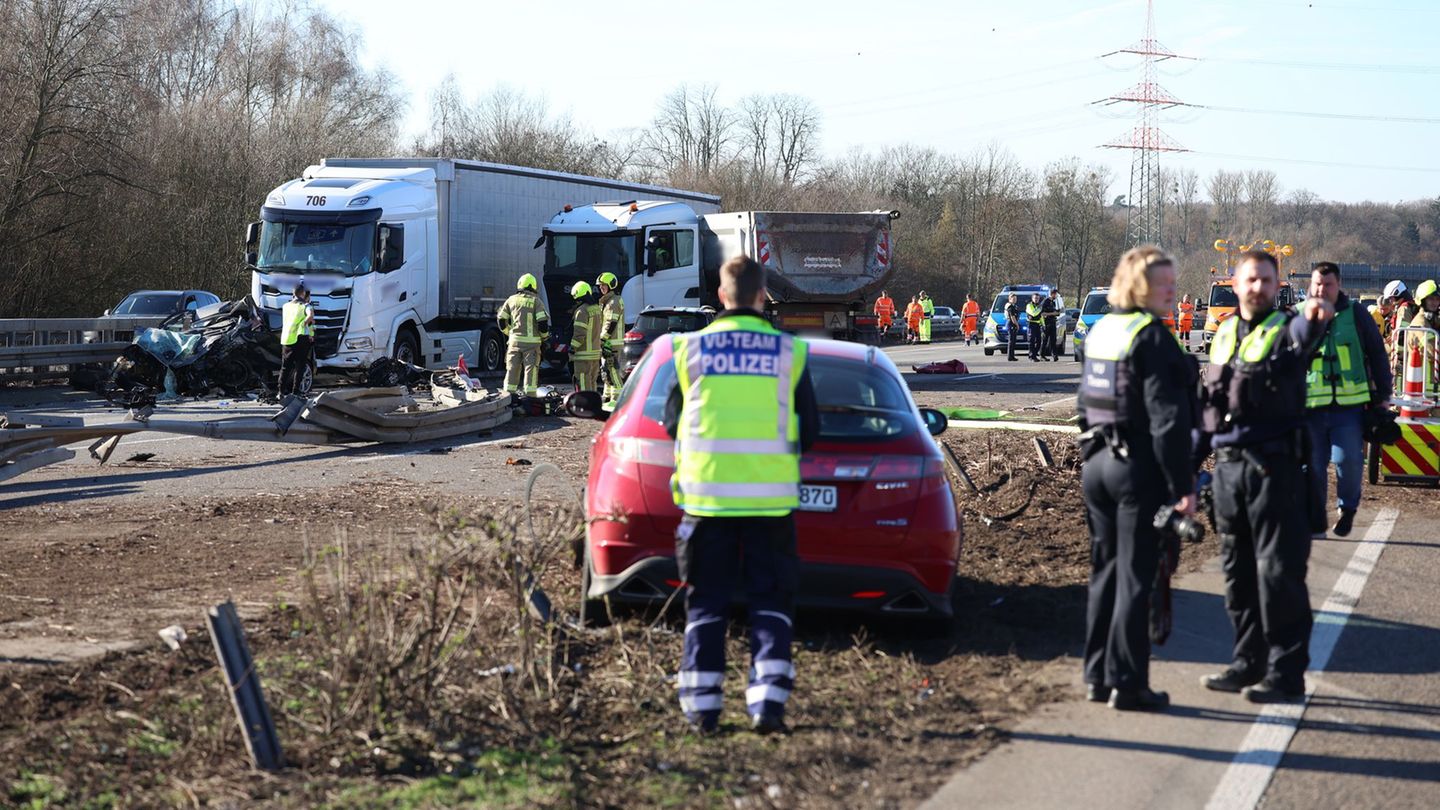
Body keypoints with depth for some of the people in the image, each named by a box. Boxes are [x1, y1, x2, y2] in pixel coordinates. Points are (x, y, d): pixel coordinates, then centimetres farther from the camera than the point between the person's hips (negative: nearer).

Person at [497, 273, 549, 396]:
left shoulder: (512, 300, 8)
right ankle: (530, 396, -5)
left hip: (515, 340, 3)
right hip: (531, 341, -3)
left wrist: (508, 332, 26)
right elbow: (542, 321, -10)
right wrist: (544, 335, 7)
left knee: (512, 370, 9)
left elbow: (501, 319, 11)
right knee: (531, 370, -1)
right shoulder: (535, 301, -3)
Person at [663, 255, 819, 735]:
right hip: (770, 497, 0)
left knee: (706, 602, 8)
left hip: (707, 493, 0)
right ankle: (768, 700, -4)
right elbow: (809, 430, 6)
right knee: (770, 602, 7)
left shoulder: (691, 349, 0)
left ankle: (701, 705, 6)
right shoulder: (789, 353, 0)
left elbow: (673, 423, 8)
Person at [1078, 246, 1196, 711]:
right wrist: (1183, 485, -17)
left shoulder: (1100, 331, 11)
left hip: (1097, 464, 8)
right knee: (1135, 577, -3)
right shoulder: (1152, 337, -15)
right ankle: (1126, 683, 0)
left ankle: (1097, 677, 18)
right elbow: (1166, 418, -19)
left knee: (1104, 572, 14)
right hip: (1139, 469, -8)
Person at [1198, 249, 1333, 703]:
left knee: (1278, 569, -6)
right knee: (1237, 571, 12)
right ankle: (1249, 662, 22)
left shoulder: (1285, 328, -3)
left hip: (1274, 466, -6)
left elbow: (1302, 340, -30)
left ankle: (1286, 671, -2)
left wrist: (1313, 319, -54)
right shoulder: (1224, 334, 16)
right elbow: (1207, 401, 21)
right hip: (1229, 466, 7)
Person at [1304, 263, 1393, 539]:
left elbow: (1378, 357, 10)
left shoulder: (1357, 315, 4)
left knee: (1348, 459, -10)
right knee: (1313, 465, 3)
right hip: (1310, 407, 1)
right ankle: (1314, 524, 15)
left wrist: (1382, 395, 9)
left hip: (1349, 405, -1)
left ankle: (1348, 508, 17)